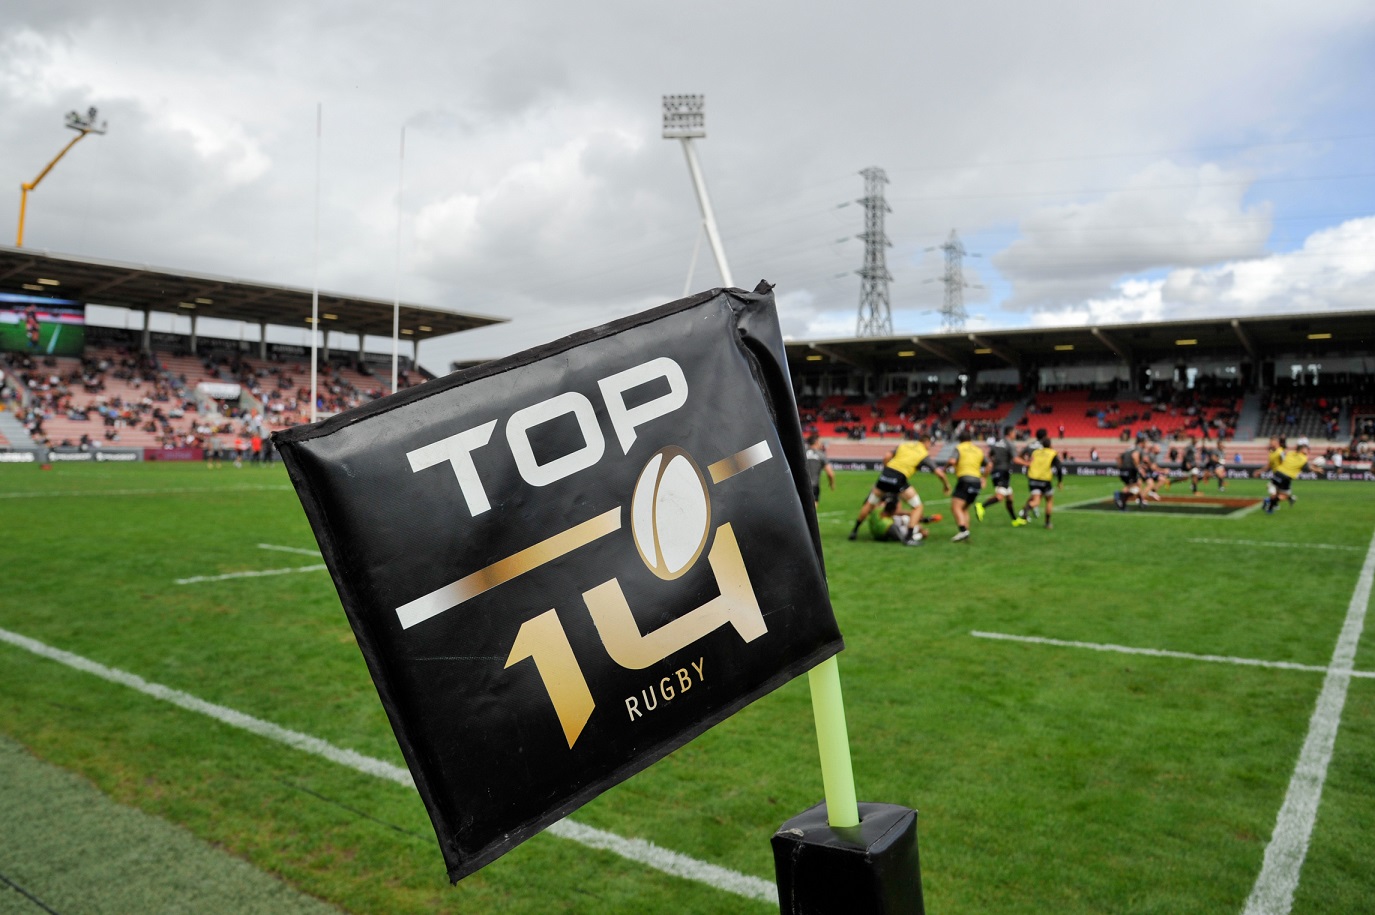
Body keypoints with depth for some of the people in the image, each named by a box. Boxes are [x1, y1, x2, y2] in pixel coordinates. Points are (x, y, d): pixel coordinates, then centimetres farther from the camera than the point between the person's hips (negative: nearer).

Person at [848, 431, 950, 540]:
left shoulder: (904, 445, 20)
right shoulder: (924, 454, 10)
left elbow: (887, 456, 8)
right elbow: (939, 472, 4)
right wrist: (946, 485, 21)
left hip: (885, 474, 5)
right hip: (899, 479, -5)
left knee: (870, 504, 22)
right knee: (917, 507, 10)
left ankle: (854, 530, 32)